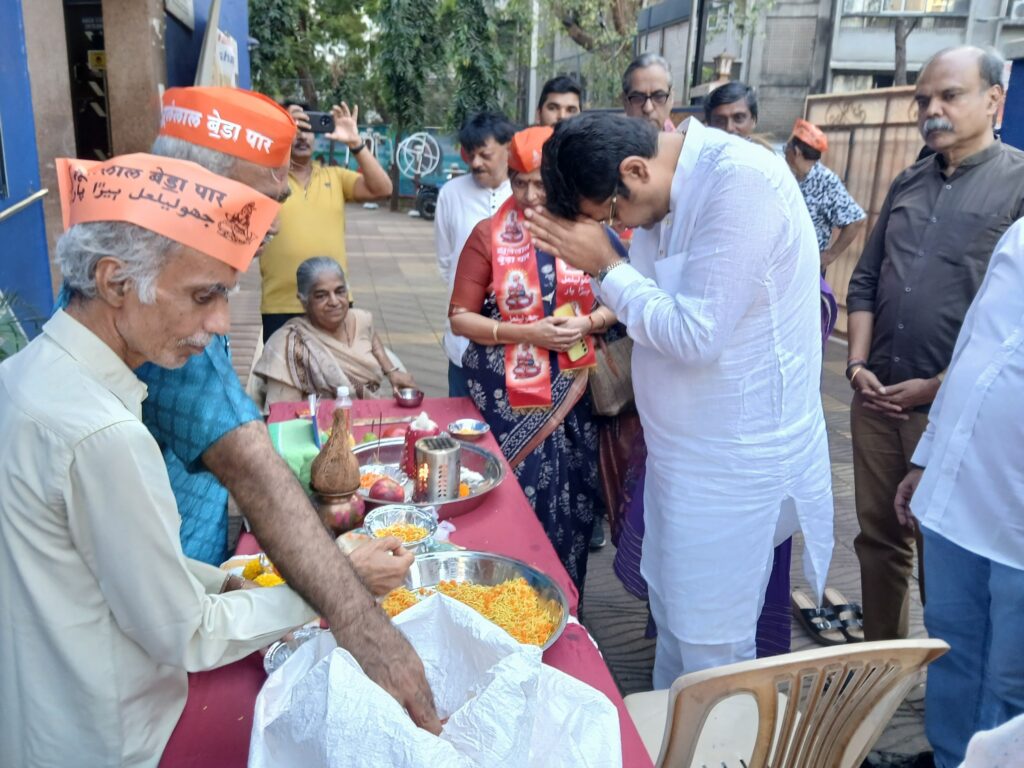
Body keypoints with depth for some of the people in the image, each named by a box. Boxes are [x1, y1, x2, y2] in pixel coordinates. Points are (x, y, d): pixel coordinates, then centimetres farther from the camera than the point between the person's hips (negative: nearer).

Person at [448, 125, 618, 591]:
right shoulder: (489, 235, -4)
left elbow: (613, 306, 11)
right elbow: (459, 317, -6)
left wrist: (588, 322, -12)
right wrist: (527, 332, -17)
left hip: (568, 392, 2)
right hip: (505, 394, -2)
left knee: (568, 496, 8)